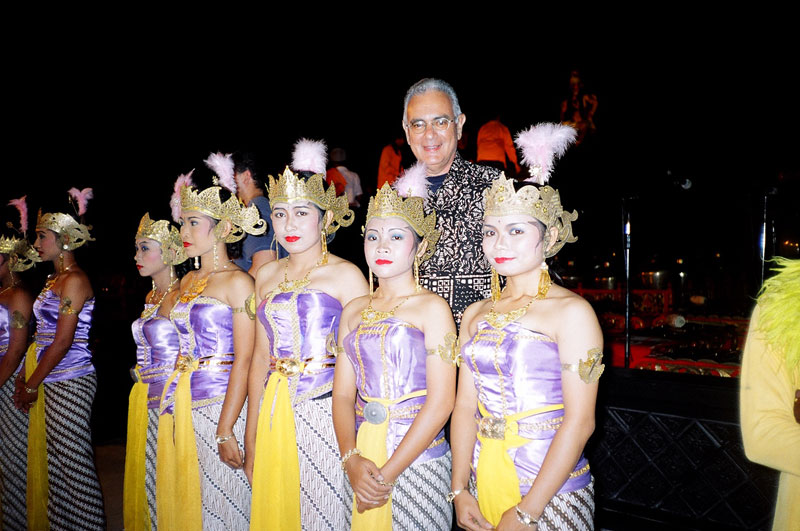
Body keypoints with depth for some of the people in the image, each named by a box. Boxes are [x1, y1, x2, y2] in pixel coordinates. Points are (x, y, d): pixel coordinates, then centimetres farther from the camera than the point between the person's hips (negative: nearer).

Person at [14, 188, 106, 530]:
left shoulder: (74, 280, -12)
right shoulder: (53, 279, 16)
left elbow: (63, 341, -16)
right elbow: (42, 334, 15)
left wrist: (33, 384, -12)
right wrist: (24, 378, 8)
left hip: (69, 380, -9)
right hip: (49, 379, 9)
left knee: (71, 460, -2)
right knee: (47, 456, 13)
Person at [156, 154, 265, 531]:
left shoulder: (238, 283, -10)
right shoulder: (188, 281, 12)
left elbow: (243, 361, -15)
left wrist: (225, 431, -18)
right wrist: (172, 400, 11)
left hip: (219, 403, -7)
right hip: (181, 405, 7)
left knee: (219, 500, 3)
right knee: (181, 496, 13)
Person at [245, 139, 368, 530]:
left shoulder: (345, 274, -5)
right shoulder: (267, 275, 11)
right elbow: (261, 356, 14)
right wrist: (251, 439, 13)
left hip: (324, 410, -5)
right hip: (274, 415, 5)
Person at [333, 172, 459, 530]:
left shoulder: (432, 308, -6)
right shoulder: (353, 311, 9)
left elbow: (441, 402, -12)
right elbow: (343, 394, 5)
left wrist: (388, 473, -14)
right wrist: (352, 459, -11)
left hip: (418, 458, -4)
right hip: (362, 459, 4)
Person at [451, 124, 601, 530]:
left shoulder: (571, 312, -11)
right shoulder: (476, 314, 5)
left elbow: (580, 421, -15)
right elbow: (465, 405, 5)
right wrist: (460, 491, -3)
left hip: (552, 492, -5)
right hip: (483, 480, 5)